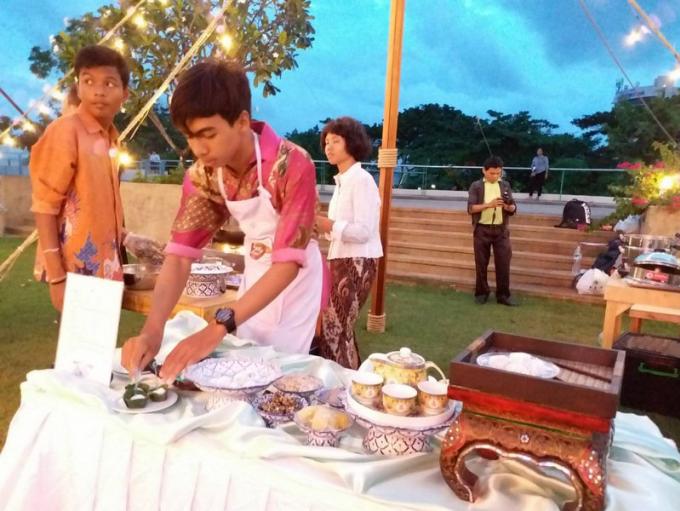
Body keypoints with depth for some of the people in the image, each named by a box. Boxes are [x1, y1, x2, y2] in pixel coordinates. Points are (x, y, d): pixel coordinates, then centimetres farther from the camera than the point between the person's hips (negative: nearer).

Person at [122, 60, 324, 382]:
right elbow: (181, 252, -17)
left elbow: (289, 262, -34)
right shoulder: (203, 175, -12)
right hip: (255, 277, 5)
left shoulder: (292, 165, -31)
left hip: (296, 280, -5)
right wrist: (152, 329, -32)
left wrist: (218, 328, -41)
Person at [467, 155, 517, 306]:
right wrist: (489, 204, -21)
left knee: (503, 263, 0)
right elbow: (470, 208, -10)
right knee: (481, 263, 5)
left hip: (501, 230, 2)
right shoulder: (476, 186, -1)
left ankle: (503, 294, 10)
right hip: (482, 230, -2)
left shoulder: (505, 186, 7)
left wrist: (508, 207, -17)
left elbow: (513, 209, 7)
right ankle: (481, 293, 18)